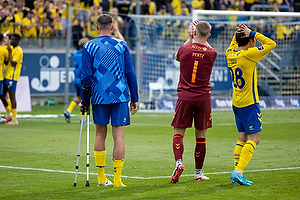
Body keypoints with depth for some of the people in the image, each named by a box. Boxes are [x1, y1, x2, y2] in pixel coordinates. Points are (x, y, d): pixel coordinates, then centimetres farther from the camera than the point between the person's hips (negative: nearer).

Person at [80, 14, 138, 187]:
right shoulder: (122, 46, 2)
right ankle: (117, 179, -6)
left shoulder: (88, 47, 0)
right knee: (119, 135, -2)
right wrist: (134, 99, 10)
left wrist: (84, 99, 9)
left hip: (99, 96, 1)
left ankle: (101, 178, 16)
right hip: (120, 95, -1)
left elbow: (86, 76, 0)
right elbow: (130, 74, 4)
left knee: (100, 134, 13)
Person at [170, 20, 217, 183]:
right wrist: (201, 38, 22)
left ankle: (179, 162, -18)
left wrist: (189, 38, 24)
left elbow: (177, 57, 19)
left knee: (178, 132, 5)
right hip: (203, 97, 1)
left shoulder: (185, 49, -6)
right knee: (200, 135, 8)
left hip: (185, 97, -1)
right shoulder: (211, 53, -5)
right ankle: (198, 172, 14)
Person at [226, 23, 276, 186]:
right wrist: (252, 33, -8)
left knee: (242, 138, 13)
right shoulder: (249, 55, -16)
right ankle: (238, 172, -19)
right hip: (249, 103, -8)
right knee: (254, 138, -7)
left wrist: (238, 32, 12)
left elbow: (234, 44, 29)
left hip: (236, 103, 8)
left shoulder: (230, 54, 5)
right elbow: (271, 44, -12)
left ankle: (237, 172, 8)